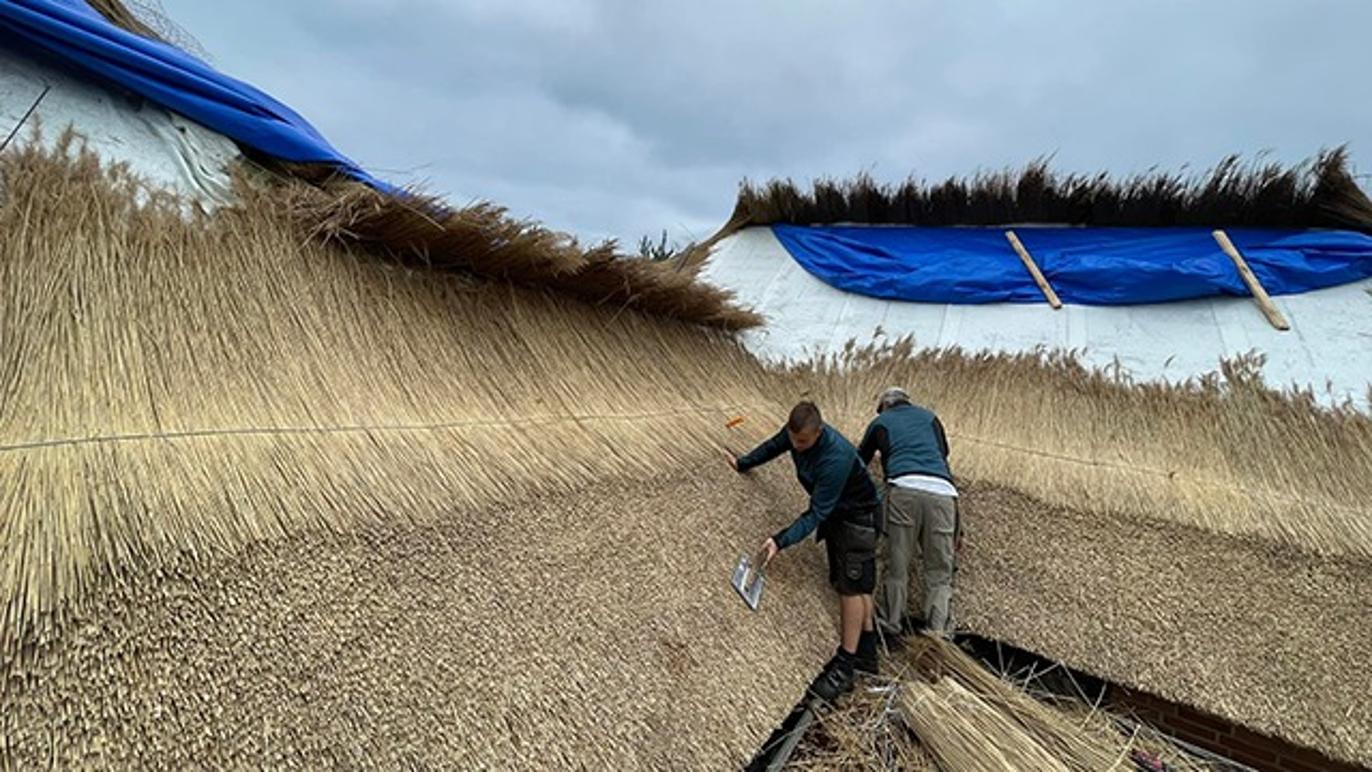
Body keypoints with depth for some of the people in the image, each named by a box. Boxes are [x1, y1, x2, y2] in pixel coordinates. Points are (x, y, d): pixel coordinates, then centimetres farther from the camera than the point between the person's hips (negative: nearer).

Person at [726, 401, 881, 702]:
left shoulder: (835, 457, -39)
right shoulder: (796, 432, -15)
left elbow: (817, 512, -36)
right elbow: (774, 446, 9)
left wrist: (781, 541, -42)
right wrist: (743, 463, 14)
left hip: (858, 515, -9)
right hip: (835, 512, 9)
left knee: (852, 586, -9)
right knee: (850, 584, 14)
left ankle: (845, 665, -1)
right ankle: (866, 653, 26)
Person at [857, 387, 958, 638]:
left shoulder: (880, 422, 23)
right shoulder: (929, 417, 29)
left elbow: (859, 462, 31)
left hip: (904, 488, -2)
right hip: (942, 491, 2)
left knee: (897, 566, 7)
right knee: (939, 571, 8)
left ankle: (891, 625, 16)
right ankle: (938, 634, 5)